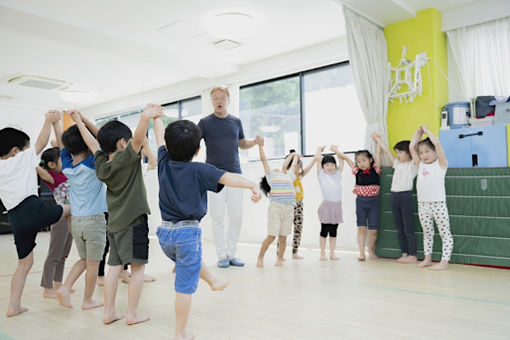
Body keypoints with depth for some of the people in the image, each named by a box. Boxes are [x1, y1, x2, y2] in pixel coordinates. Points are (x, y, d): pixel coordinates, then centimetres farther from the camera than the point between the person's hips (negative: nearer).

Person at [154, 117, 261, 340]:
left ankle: (213, 282, 55)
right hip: (187, 233, -6)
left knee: (193, 260, 34)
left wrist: (156, 117, 33)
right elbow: (227, 178, -29)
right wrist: (252, 186, -41)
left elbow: (160, 137, 17)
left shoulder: (164, 162, 1)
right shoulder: (199, 170, -14)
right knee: (185, 287, 4)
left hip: (165, 232, 6)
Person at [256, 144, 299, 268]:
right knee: (271, 236, -7)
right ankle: (260, 257, 7)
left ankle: (280, 259, 15)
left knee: (283, 237, 3)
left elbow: (293, 165, 40)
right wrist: (260, 145, 21)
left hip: (289, 208, 3)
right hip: (275, 206, -3)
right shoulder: (270, 175, 19)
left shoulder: (288, 176, 27)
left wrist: (295, 155, 56)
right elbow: (264, 159, 19)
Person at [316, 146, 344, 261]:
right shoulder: (321, 175, 2)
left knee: (333, 231, 8)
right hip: (326, 205, -3)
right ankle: (322, 253, 10)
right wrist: (319, 150, 12)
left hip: (337, 206, 3)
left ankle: (332, 253, 14)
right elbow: (317, 158, -3)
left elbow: (342, 161, 11)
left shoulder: (338, 174, 11)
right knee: (324, 230, 2)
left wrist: (336, 150, 22)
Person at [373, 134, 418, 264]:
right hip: (394, 196, 7)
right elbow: (386, 150, 26)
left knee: (408, 229, -3)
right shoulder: (397, 164, 17)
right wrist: (377, 139, 34)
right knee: (399, 229, 10)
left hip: (406, 196, -7)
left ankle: (412, 256, 3)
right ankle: (404, 254, 18)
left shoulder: (412, 165, -1)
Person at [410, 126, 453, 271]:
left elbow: (437, 143, -10)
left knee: (445, 233, 1)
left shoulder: (440, 164, 1)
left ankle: (444, 261, 2)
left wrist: (427, 130, 2)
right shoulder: (420, 165, 13)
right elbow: (412, 147, 12)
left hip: (438, 204, -5)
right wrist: (418, 132, 18)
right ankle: (427, 258, 24)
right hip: (422, 204, 5)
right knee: (427, 233, 15)